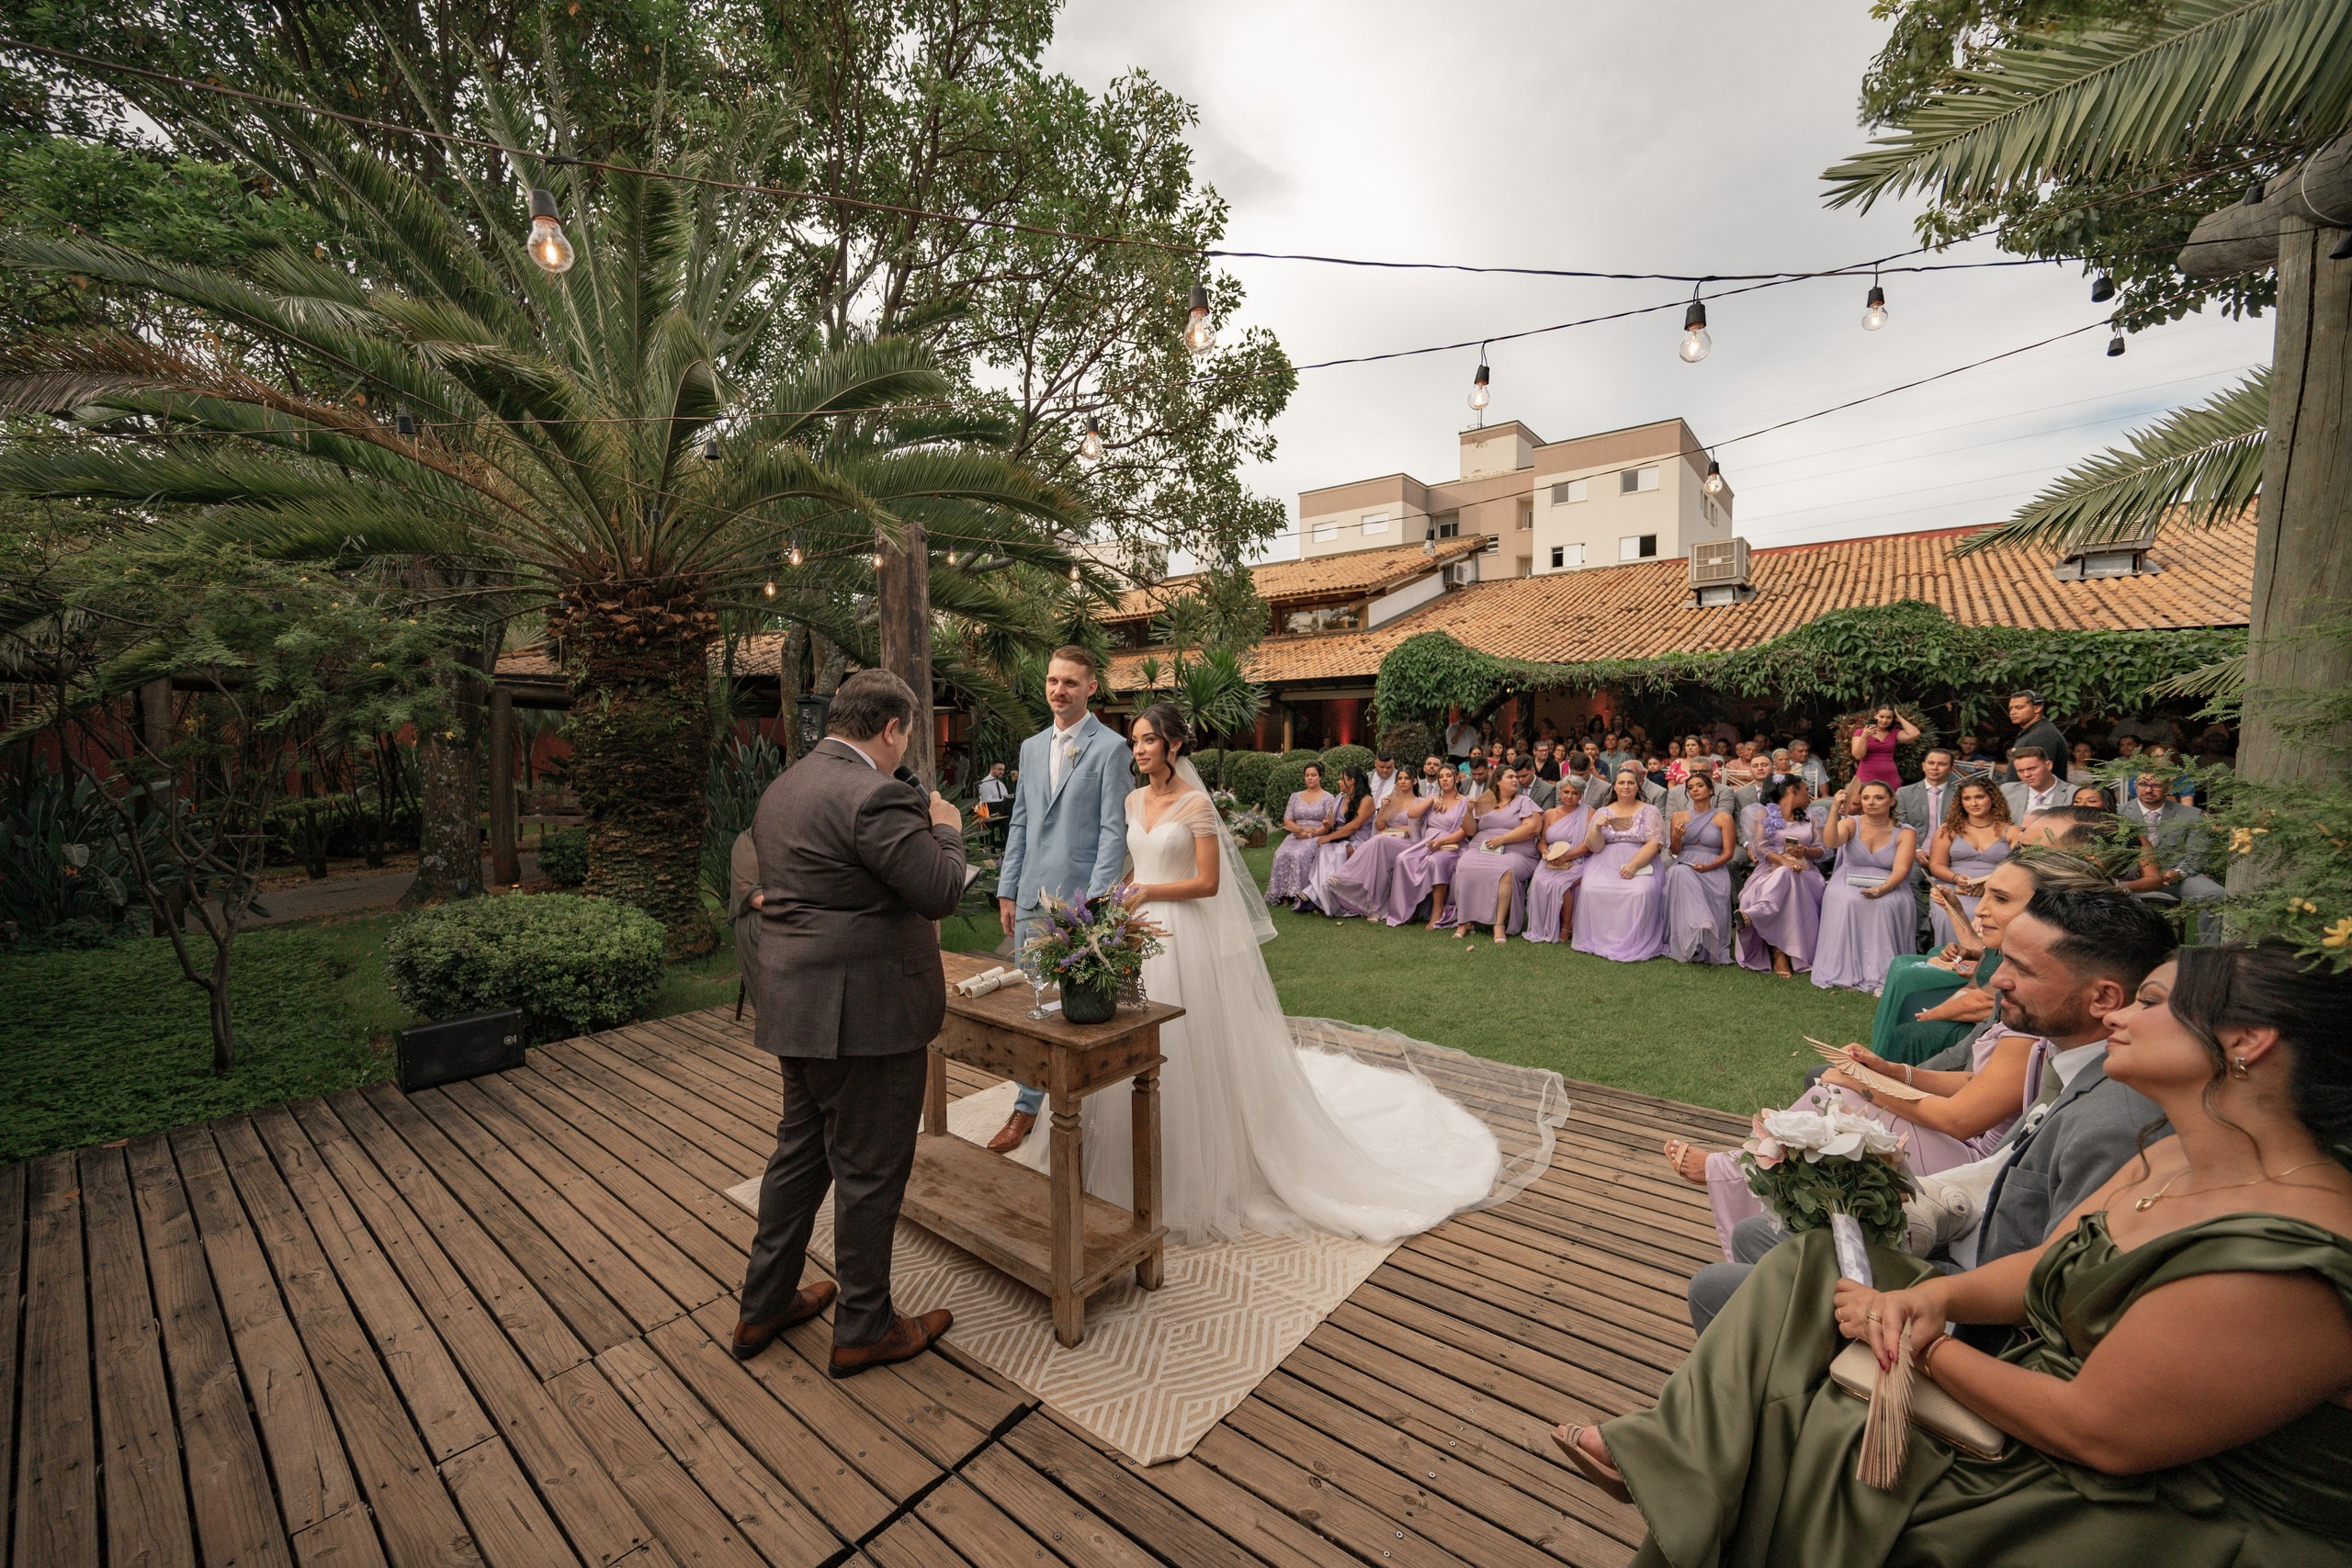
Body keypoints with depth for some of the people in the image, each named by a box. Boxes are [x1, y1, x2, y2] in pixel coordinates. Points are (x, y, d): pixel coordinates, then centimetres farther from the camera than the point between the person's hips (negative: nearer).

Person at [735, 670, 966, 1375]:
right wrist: (945, 828, -4)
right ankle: (864, 1328, 28)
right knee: (869, 1172, 8)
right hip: (864, 1014, -9)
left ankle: (763, 1305, 41)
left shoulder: (782, 788, 9)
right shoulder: (873, 796, -22)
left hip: (796, 1008, 9)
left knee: (800, 1151, 24)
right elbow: (941, 892, -22)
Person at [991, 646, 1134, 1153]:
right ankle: (1027, 1108, 25)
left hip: (1082, 900, -6)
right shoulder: (1031, 747, 14)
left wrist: (1097, 899, -16)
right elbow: (1019, 823, 16)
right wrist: (1007, 891, 11)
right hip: (1032, 898, 6)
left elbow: (1113, 830, -10)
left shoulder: (1110, 747, -5)